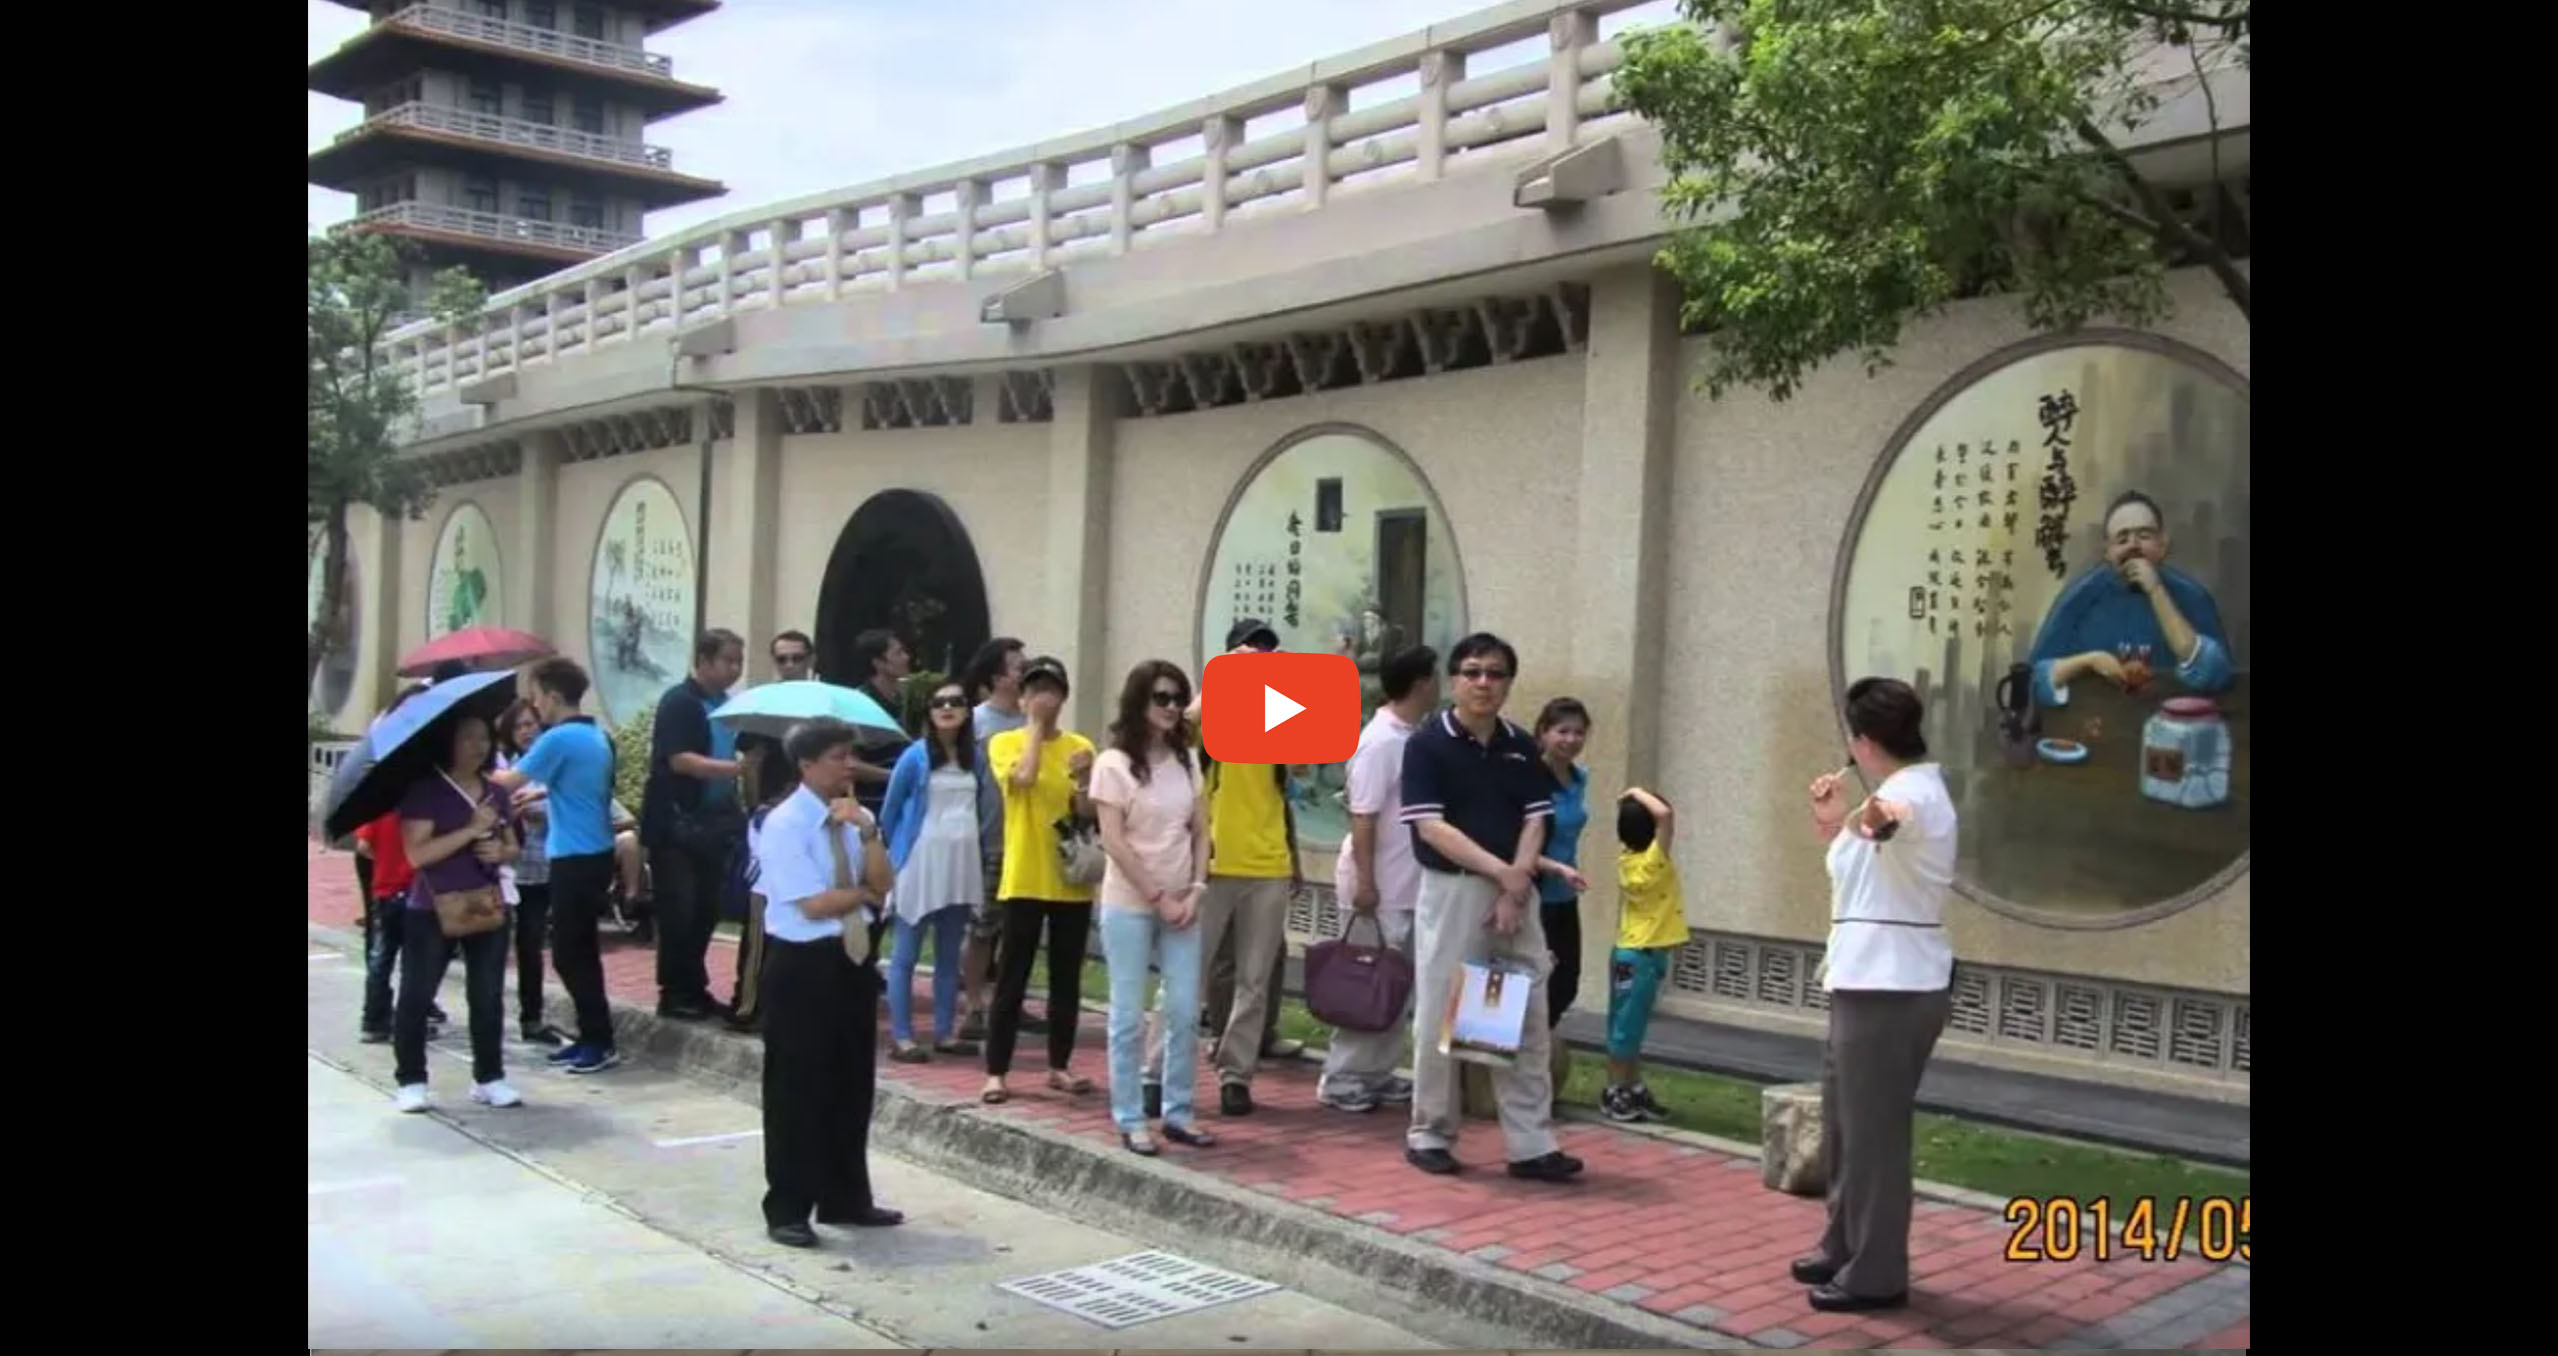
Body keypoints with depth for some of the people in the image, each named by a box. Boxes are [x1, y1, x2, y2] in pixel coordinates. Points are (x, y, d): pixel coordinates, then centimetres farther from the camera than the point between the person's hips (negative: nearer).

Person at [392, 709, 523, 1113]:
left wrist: (500, 851, -6)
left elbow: (513, 846, 18)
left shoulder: (495, 792, 10)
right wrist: (471, 831, -22)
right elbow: (417, 853, -18)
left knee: (488, 997, 7)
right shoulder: (424, 790, -9)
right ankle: (411, 1081, 11)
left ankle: (489, 1078, 16)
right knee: (416, 996, 1)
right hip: (431, 911, -5)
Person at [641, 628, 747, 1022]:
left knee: (706, 909, 9)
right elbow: (681, 760, -21)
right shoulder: (678, 702, -11)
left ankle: (695, 988, 19)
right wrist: (738, 768, -28)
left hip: (712, 823, 7)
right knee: (678, 911, -4)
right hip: (674, 824, -7)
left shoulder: (727, 705, 11)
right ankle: (673, 993, 6)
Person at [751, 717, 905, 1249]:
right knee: (797, 1092, 1)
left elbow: (882, 885, -2)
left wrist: (867, 831, -13)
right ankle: (787, 1210, 12)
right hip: (803, 966, -7)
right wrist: (865, 893, -3)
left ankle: (847, 1199, 26)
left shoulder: (855, 816, 7)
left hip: (855, 960, 7)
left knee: (853, 1087, 13)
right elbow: (815, 905, -18)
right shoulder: (784, 824, -13)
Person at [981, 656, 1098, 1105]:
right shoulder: (1004, 743, -1)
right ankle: (996, 1072, 5)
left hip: (1073, 880, 3)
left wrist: (1084, 781, -18)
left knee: (1067, 979, 9)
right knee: (1014, 978, -1)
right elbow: (1025, 776, -22)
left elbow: (1088, 815, 1)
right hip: (1024, 880, -3)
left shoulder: (1080, 747, 6)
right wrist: (1035, 725, -11)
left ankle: (1059, 1067, 20)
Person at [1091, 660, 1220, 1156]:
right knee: (1130, 1017, 1)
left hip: (1181, 904, 5)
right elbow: (1114, 841, -12)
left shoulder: (1186, 761, 9)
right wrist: (1158, 898, -12)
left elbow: (1200, 832, 9)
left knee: (1185, 1014, 5)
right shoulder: (1113, 763, -7)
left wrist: (1195, 891, -4)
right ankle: (1129, 1119, 9)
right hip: (1129, 906, -5)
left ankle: (1177, 1113, 15)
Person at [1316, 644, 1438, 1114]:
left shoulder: (1410, 738, 9)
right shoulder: (1380, 741, -18)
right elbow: (1362, 817, -20)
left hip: (1405, 885, 9)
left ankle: (1376, 1074, 21)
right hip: (1380, 886, -9)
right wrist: (1364, 882, -22)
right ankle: (1342, 1078, 7)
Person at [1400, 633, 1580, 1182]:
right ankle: (1430, 1134, 16)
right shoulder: (1426, 744, -6)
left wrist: (1514, 889, -9)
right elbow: (1431, 827, -13)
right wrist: (1499, 870, -16)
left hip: (1516, 895, 5)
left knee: (1528, 1020, 4)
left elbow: (1534, 822, 4)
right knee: (1441, 1018, 2)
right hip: (1451, 891, -4)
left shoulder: (1522, 748, 8)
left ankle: (1532, 1144, 10)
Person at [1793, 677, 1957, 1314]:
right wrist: (1835, 826, 17)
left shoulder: (1914, 791, -16)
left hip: (1893, 990, -11)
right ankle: (1844, 1248, 31)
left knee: (1873, 1133, -4)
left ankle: (1876, 1275, 4)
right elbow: (1863, 871, 28)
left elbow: (1893, 814, -43)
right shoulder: (1902, 793, 18)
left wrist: (1876, 817, -62)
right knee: (1844, 1126, 19)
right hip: (1870, 986, 11)